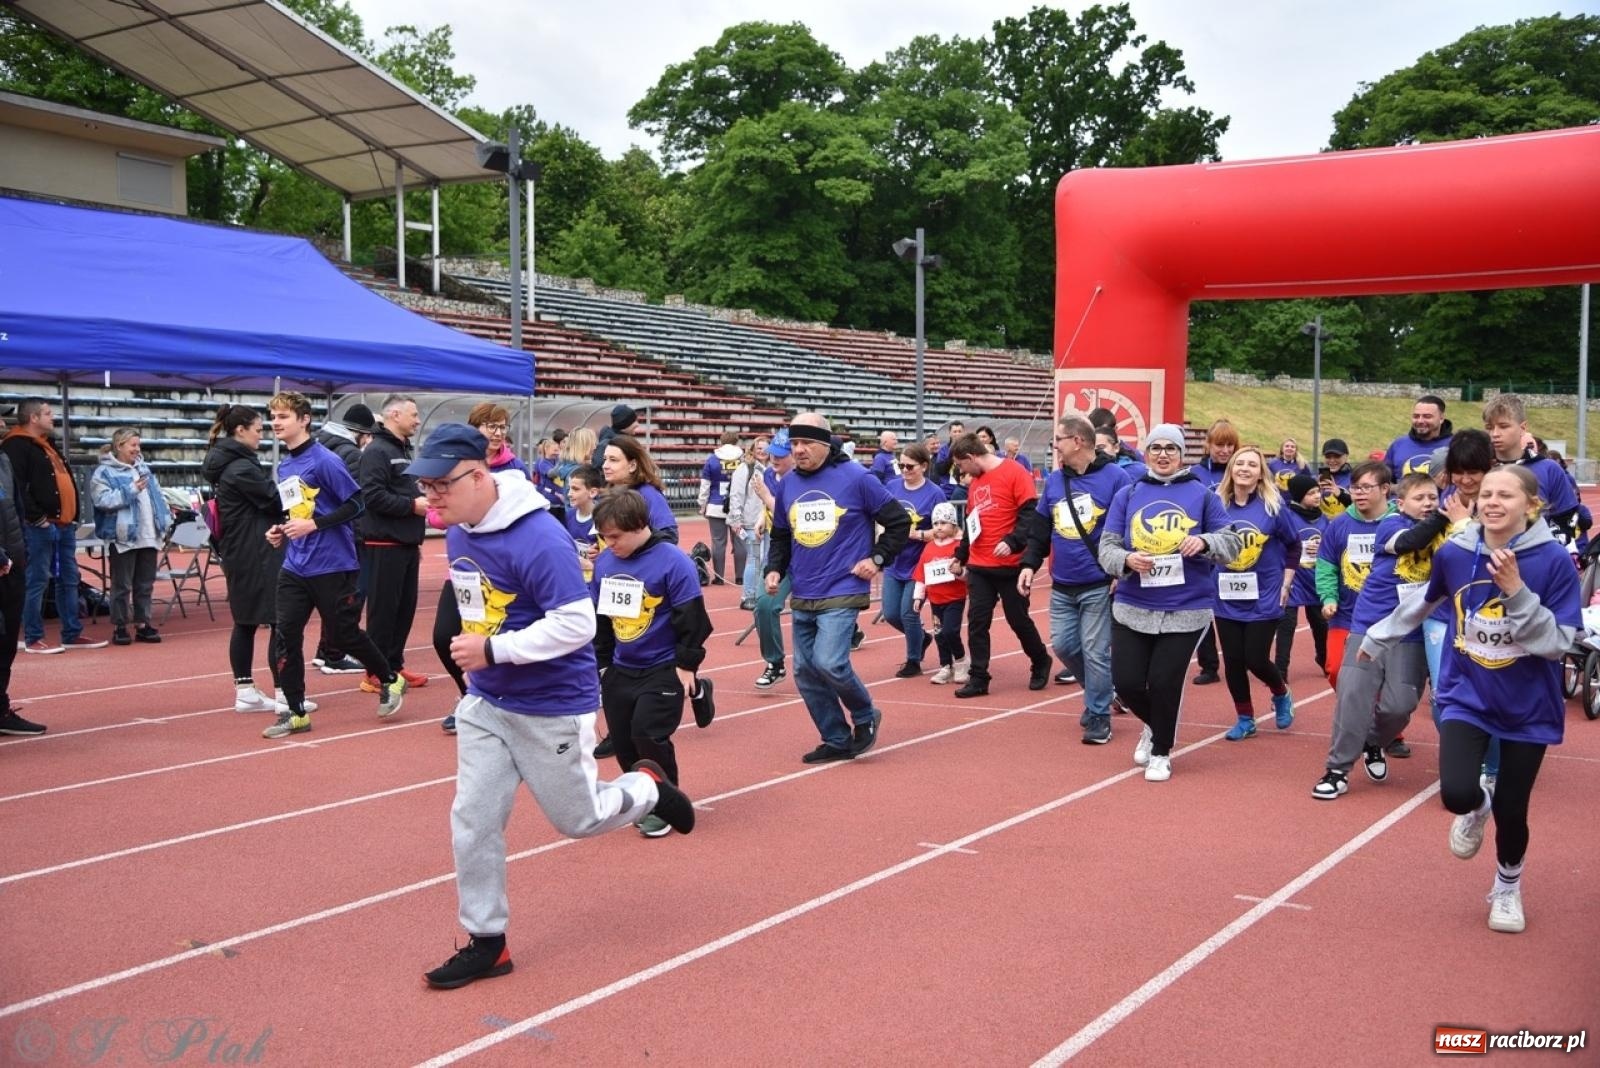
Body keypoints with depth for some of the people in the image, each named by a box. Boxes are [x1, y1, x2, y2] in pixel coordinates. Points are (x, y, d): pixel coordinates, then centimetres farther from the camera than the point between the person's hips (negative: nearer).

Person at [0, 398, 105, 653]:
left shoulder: (49, 446, 21)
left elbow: (67, 482, 26)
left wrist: (75, 515, 17)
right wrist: (36, 517, -21)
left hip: (65, 525, 10)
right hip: (39, 527, -10)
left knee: (69, 579, 12)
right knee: (37, 581, -5)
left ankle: (72, 634, 18)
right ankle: (33, 638, 2)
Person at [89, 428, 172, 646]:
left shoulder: (144, 468, 16)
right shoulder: (104, 472, -5)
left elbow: (157, 497, 19)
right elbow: (101, 500, -16)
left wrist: (165, 523, 12)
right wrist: (130, 491, -19)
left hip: (149, 537, 6)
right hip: (123, 538, -6)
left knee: (145, 585, 10)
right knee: (122, 586, -1)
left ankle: (143, 624, 17)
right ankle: (119, 627, 7)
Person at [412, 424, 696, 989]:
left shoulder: (540, 538, -27)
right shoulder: (457, 531, 0)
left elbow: (577, 624, -28)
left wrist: (492, 650, -27)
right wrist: (476, 656, 12)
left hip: (552, 709, -7)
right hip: (484, 704, 7)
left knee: (578, 819, 10)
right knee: (472, 821, 5)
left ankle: (648, 787, 39)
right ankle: (486, 943, 20)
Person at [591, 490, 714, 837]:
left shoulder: (672, 562, -17)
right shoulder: (604, 561, 1)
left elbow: (691, 619, -14)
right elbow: (598, 616, 12)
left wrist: (687, 665, -13)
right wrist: (601, 662, 15)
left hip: (663, 670, -6)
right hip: (620, 669, 6)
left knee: (648, 736, -10)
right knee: (623, 741, 9)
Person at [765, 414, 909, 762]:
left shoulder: (855, 478, -9)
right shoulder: (787, 485, 6)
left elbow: (899, 520, -1)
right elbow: (780, 535, 20)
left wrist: (878, 559, -7)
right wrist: (775, 569, 5)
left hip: (843, 593, -6)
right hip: (802, 597, 6)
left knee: (829, 663, -19)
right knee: (805, 672, 5)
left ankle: (866, 716, 9)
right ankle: (837, 740, 20)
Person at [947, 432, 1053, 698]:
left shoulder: (1014, 473, -10)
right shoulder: (974, 483, 13)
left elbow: (1031, 513, -16)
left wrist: (1013, 542, -27)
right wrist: (961, 558, 22)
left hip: (1011, 565, -6)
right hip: (979, 567, 6)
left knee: (1018, 619, 6)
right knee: (977, 622, 1)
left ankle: (1041, 663, 30)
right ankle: (978, 679, 7)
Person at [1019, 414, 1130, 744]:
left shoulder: (1115, 477, -10)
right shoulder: (1054, 480, 8)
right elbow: (1041, 529, 15)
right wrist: (1029, 564, 4)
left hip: (1099, 586, -6)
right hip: (1062, 587, 6)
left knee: (1095, 651, -2)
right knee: (1063, 645, 8)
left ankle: (1098, 715, 13)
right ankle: (1100, 691, 32)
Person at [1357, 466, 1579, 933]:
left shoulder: (1554, 560, -16)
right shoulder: (1453, 552, -8)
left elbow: (1558, 643, -17)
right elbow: (1422, 602, 12)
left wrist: (1517, 592, -29)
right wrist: (1377, 636, 24)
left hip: (1529, 706, -1)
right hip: (1467, 695, 1)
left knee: (1511, 811, 5)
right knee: (1456, 794, -19)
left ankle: (1507, 888, 38)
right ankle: (1477, 807, 22)